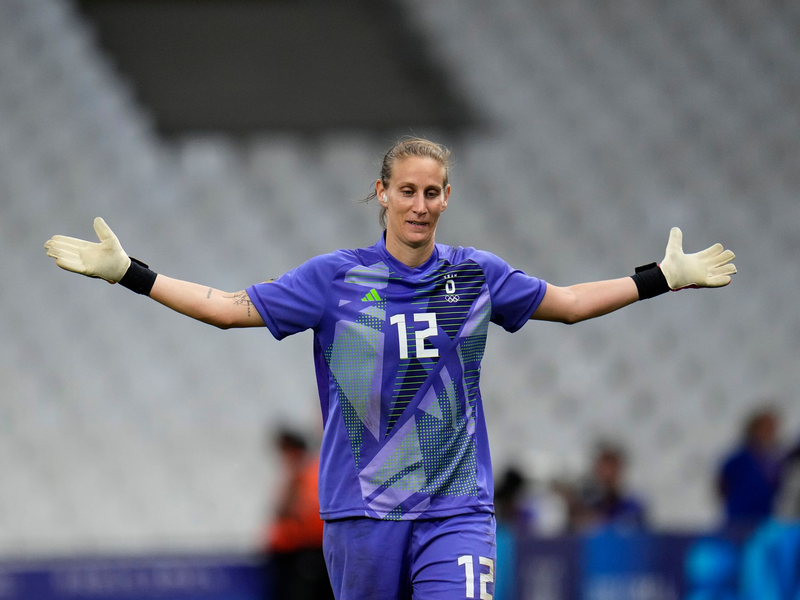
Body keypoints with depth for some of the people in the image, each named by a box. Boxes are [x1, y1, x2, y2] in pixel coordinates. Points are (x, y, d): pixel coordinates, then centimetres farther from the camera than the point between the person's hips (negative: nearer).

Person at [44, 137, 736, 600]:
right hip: (361, 509, 0)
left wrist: (666, 276, 16)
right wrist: (126, 271, -1)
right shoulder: (336, 277, 1)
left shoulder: (477, 274, 6)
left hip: (456, 508, 0)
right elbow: (232, 307, 5)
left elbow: (569, 302, 18)